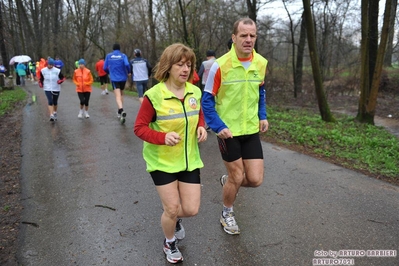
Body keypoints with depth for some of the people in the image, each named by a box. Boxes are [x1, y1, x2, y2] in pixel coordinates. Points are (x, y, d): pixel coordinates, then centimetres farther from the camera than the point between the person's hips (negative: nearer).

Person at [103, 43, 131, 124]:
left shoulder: (108, 56, 4)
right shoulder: (123, 55, 0)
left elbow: (105, 68, 5)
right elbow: (127, 64, -18)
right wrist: (128, 72, 1)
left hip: (114, 78, -1)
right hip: (123, 78, 1)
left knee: (118, 96, -10)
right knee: (121, 94, 20)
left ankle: (121, 110, -36)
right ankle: (120, 112, 27)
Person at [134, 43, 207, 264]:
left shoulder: (195, 92, -3)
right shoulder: (154, 95, -19)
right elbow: (139, 128, -13)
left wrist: (201, 127, -8)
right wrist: (163, 137, -30)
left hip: (189, 159, 5)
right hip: (162, 161, -4)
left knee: (191, 209, 5)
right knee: (172, 209, 4)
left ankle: (173, 217, 44)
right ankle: (170, 243, 37)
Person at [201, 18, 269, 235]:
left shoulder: (261, 63, -1)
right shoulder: (220, 65, -16)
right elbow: (207, 100, -9)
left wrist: (262, 116, 7)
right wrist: (218, 127, -16)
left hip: (251, 130, 5)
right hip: (228, 131, -4)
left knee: (255, 179, 3)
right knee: (237, 177, 5)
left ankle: (228, 181, 37)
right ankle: (227, 214, 34)